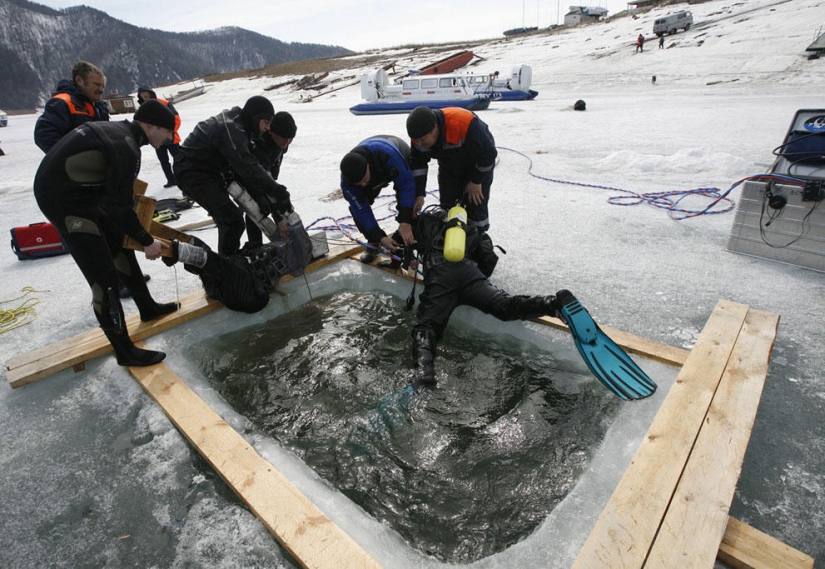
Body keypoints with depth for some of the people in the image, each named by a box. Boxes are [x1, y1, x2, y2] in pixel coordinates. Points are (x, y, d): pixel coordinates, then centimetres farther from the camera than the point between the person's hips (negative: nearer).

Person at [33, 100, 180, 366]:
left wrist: (139, 229, 13)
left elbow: (114, 194, 13)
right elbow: (118, 206, -21)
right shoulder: (125, 147, -21)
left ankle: (147, 307, 34)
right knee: (103, 275, -10)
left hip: (78, 192, 11)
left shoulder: (117, 131, 9)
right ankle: (125, 350, -3)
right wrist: (147, 241, -10)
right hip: (62, 198, -10)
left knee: (120, 244, 19)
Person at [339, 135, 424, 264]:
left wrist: (405, 222, -45)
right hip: (377, 173, 3)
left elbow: (407, 184, -41)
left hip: (401, 168, -3)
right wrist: (381, 237, -37)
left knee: (407, 207, -25)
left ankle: (408, 245, -5)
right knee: (356, 208, -13)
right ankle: (373, 243, 6)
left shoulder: (387, 154, -49)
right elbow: (361, 210, -29)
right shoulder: (347, 181, -35)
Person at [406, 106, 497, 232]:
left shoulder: (464, 124, -42)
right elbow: (417, 164, -11)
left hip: (477, 165, -4)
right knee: (447, 206, 6)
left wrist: (476, 181, -19)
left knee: (476, 206, -5)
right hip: (449, 167, 5)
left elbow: (488, 153, -29)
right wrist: (419, 195, -16)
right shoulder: (419, 135, -25)